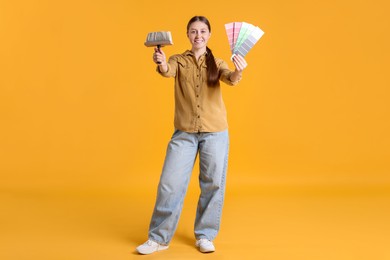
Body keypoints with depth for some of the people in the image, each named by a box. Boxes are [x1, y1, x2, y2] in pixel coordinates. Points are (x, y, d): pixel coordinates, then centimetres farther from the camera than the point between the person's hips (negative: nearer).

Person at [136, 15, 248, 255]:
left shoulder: (216, 63, 6)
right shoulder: (178, 61, 6)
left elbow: (231, 79, -13)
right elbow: (168, 71, -17)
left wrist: (238, 72, -38)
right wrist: (161, 64, -41)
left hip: (215, 132, 1)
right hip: (184, 132, 0)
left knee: (213, 185, 6)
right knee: (170, 184, 0)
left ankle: (205, 236, 24)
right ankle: (159, 238, 17)